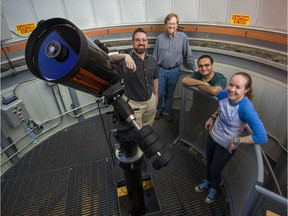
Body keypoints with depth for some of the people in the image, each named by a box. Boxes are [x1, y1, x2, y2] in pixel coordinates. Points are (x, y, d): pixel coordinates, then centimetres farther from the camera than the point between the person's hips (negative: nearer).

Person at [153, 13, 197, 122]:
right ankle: (158, 111, 30)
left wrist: (194, 68, 3)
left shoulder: (182, 37, -2)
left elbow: (188, 55, 2)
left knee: (169, 94, 13)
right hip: (161, 70, 1)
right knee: (159, 93, 5)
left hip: (174, 71, 0)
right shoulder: (160, 38, 1)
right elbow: (155, 56, 6)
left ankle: (166, 112, 32)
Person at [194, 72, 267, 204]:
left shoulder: (246, 109, -36)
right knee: (209, 163, 28)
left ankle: (214, 188, 55)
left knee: (215, 170, 20)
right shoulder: (223, 94, -17)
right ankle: (208, 181, 61)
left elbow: (262, 137, -37)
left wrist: (236, 140, -27)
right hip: (212, 136, 5)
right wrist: (213, 117, -1)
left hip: (226, 146, -5)